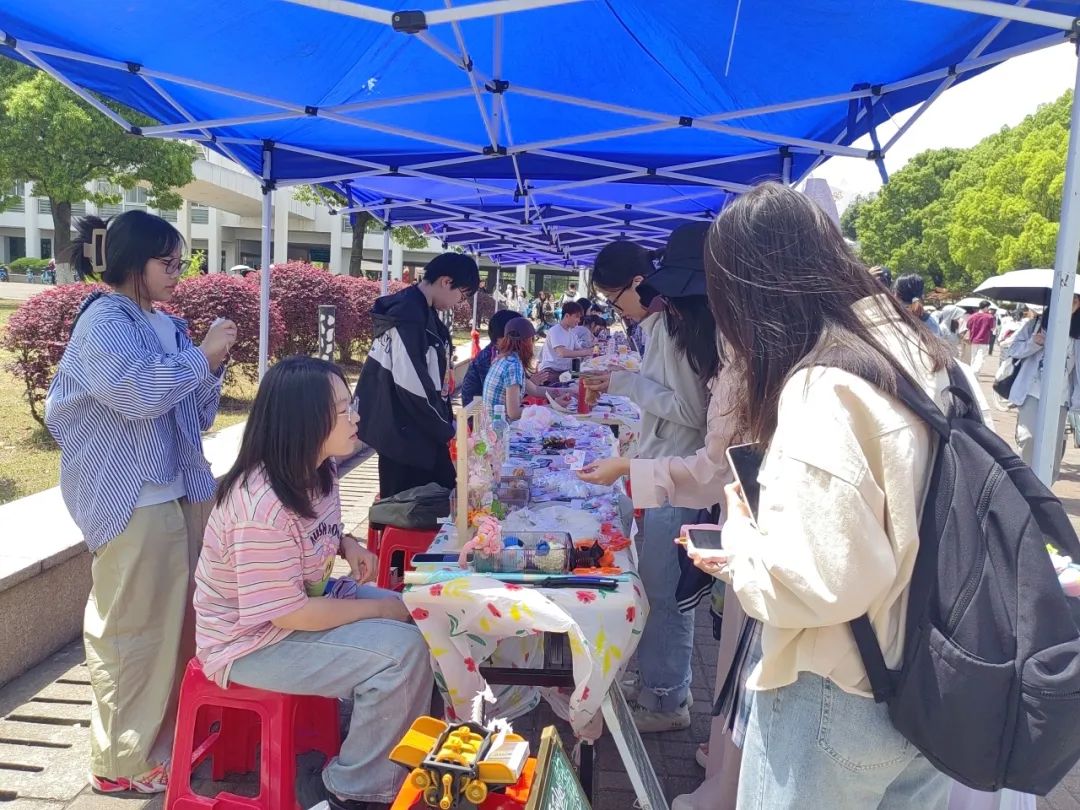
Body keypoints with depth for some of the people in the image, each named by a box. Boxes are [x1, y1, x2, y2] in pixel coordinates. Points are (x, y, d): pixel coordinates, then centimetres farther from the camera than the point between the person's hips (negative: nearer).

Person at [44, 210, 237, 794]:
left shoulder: (167, 326, 13)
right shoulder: (103, 322, -9)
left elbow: (196, 416, 17)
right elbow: (140, 393, -25)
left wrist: (212, 365, 1)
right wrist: (202, 354, -14)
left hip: (179, 494, 8)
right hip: (130, 503, -8)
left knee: (176, 620, 14)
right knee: (131, 629, 2)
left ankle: (168, 735, 30)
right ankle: (123, 762, 17)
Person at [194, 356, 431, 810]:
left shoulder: (314, 472, -4)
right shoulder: (262, 507, -32)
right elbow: (289, 614, -28)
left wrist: (346, 544, -6)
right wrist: (377, 609, -18)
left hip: (305, 600, 9)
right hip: (255, 640, -9)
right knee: (402, 651, -22)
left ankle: (405, 752, 19)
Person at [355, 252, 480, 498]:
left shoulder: (424, 312, 10)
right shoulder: (408, 316, -21)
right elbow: (412, 386, -24)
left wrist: (446, 421, 11)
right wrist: (445, 429, -12)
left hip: (421, 429, 9)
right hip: (403, 433, -9)